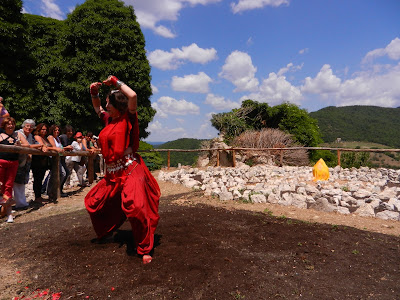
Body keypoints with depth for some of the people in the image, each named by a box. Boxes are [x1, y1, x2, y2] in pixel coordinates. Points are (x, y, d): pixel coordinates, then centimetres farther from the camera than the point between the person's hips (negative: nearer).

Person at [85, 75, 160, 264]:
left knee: (135, 207, -22)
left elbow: (133, 96, -21)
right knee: (93, 202, 17)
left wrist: (116, 82, -7)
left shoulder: (127, 119, -5)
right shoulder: (108, 119, 13)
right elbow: (97, 108, 33)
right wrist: (94, 93, 17)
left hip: (130, 170, -8)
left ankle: (144, 249, -3)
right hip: (112, 173, 8)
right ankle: (105, 233, 44)